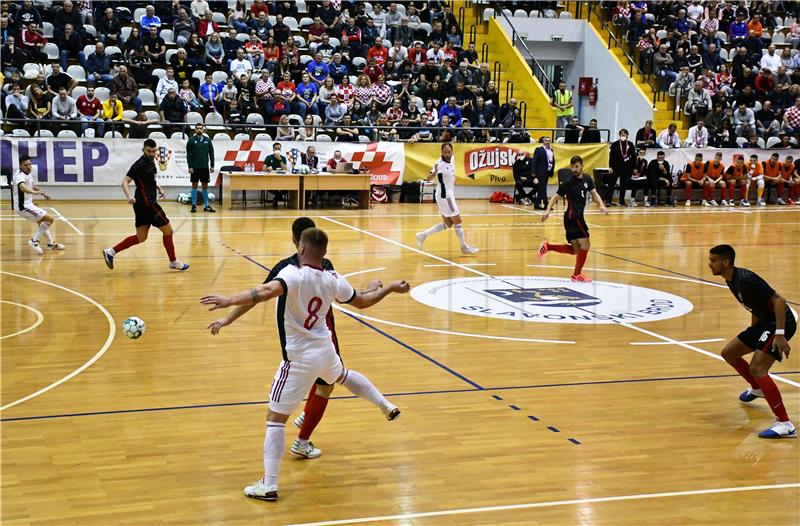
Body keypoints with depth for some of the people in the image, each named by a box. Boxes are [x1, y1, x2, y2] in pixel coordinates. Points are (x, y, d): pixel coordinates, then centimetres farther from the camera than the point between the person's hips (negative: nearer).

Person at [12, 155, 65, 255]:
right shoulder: (20, 176, -24)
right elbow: (22, 187, -48)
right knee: (50, 219, -11)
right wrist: (35, 192, -64)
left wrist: (42, 192, 39)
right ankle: (34, 241, -8)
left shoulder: (28, 173, 7)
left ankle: (51, 244, 40)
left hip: (27, 204, 10)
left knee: (42, 221, 27)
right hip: (23, 206, -10)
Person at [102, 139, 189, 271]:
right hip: (146, 203, -9)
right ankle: (173, 262, 15)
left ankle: (111, 252, 11)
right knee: (168, 230, 1)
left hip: (144, 205, 9)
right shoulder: (140, 164, -16)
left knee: (140, 238, 11)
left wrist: (158, 187, 16)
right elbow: (125, 182, -23)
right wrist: (129, 196, -39)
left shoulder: (151, 161, 11)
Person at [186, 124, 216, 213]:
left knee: (205, 185, 6)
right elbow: (188, 155, -3)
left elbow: (211, 153, 8)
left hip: (205, 167, 2)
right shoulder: (191, 140, -1)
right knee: (194, 185, 3)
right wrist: (190, 167, -10)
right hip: (195, 167, -2)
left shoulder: (207, 140, 6)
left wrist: (212, 165, 2)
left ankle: (206, 206, 12)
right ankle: (194, 205, 9)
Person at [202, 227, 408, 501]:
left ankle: (268, 486, 3)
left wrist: (228, 301, -51)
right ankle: (386, 406, 52)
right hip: (325, 349, 6)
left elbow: (268, 291, -43)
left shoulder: (293, 273, -22)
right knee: (342, 375, 41)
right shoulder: (333, 280, -5)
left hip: (301, 359, -6)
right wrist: (391, 288, 26)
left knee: (275, 418, 3)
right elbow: (362, 302, 10)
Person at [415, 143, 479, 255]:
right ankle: (464, 247, 13)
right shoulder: (440, 164, -22)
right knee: (457, 221, 1)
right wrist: (434, 172, -51)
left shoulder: (451, 159, 2)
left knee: (447, 224, 13)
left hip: (448, 195, 9)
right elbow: (428, 178, -34)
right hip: (444, 195, -9)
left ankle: (423, 235, 14)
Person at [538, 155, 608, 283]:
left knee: (575, 250, 11)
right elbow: (555, 197, -11)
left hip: (577, 216, 8)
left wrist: (601, 205, -11)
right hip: (573, 216, -8)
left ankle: (547, 247, 15)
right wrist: (547, 211, -25)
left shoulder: (587, 179, 8)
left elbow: (594, 194, 8)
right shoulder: (568, 182, -11)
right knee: (585, 244, -5)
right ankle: (577, 275, 6)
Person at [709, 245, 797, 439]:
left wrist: (779, 335, -32)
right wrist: (752, 335, 23)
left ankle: (785, 425, -21)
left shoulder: (745, 279, -23)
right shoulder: (731, 281, 7)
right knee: (728, 353, 18)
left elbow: (778, 300, -27)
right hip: (765, 322, 10)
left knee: (757, 368, -23)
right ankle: (757, 389, 43)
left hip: (780, 323, -10)